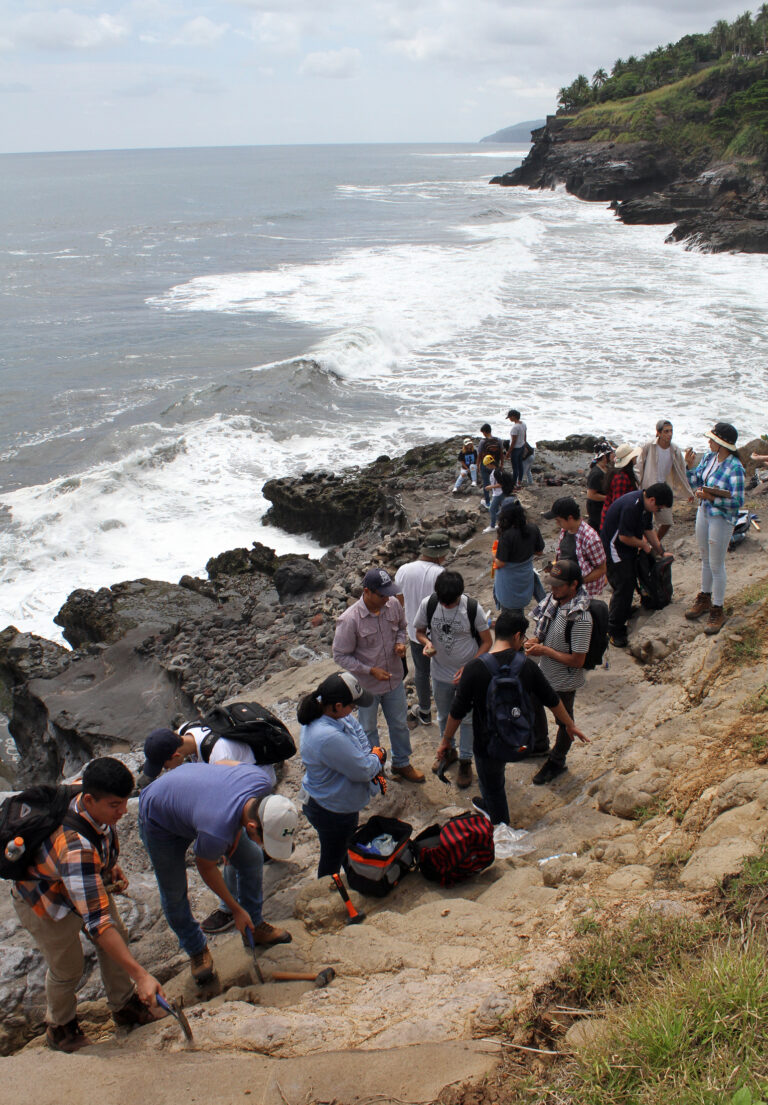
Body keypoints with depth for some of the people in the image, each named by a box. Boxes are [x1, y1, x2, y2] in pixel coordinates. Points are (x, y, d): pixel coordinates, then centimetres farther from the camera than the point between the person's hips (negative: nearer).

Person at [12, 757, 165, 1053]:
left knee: (117, 939, 12)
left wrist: (110, 865, -5)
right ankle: (59, 1027, 35)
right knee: (67, 968, 5)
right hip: (44, 902, -7)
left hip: (89, 882, 7)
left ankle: (124, 1006, 36)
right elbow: (96, 921, -49)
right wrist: (140, 975, -49)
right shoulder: (76, 848, -47)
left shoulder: (95, 808, -23)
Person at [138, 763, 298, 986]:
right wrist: (236, 910, -7)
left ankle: (254, 926, 26)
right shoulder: (216, 833, -45)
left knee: (251, 858, 5)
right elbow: (206, 867, -21)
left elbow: (223, 763, -9)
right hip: (159, 820, -6)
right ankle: (196, 949, 28)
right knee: (174, 891, 1)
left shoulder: (263, 781, -31)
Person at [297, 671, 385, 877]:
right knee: (333, 860, 18)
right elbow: (363, 770, -31)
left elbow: (356, 728, 0)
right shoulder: (328, 738, -42)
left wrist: (370, 755, -15)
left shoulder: (322, 711, -14)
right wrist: (378, 757, -10)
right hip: (333, 812, -9)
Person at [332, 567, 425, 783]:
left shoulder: (393, 605, -14)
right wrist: (371, 671, -25)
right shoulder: (349, 620, -29)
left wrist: (400, 642, -13)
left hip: (394, 679, 4)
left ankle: (402, 764, 46)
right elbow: (340, 656, -19)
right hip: (367, 685, -4)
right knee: (368, 730, 19)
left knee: (400, 724, 22)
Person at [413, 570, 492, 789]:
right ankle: (448, 750, 48)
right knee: (444, 716, 23)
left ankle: (465, 760, 33)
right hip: (441, 673, 3)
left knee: (467, 719, 13)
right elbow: (420, 630, 0)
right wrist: (427, 642, -23)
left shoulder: (473, 608, -23)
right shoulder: (428, 604, -17)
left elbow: (487, 642, -13)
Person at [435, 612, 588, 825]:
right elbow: (552, 701, 0)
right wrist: (570, 725, 17)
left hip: (488, 744, -4)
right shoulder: (526, 665, -12)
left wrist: (446, 740, 1)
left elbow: (457, 711, -14)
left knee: (492, 788, 18)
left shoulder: (474, 668, -21)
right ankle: (488, 805, 57)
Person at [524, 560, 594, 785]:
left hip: (564, 682, -8)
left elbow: (577, 661, -29)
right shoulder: (554, 600, -10)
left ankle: (556, 762, 40)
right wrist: (535, 641, -12)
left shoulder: (580, 618, -33)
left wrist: (544, 650, -25)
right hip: (544, 673, 8)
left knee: (564, 721, 17)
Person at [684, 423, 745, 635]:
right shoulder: (708, 457, -1)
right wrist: (690, 466, -6)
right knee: (705, 560, 21)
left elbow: (738, 501, -22)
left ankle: (718, 610, 17)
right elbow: (695, 485, 8)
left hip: (722, 519, -7)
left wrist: (712, 498, -27)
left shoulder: (735, 467, -22)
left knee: (716, 565, 3)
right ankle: (705, 599, 38)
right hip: (704, 512, 7)